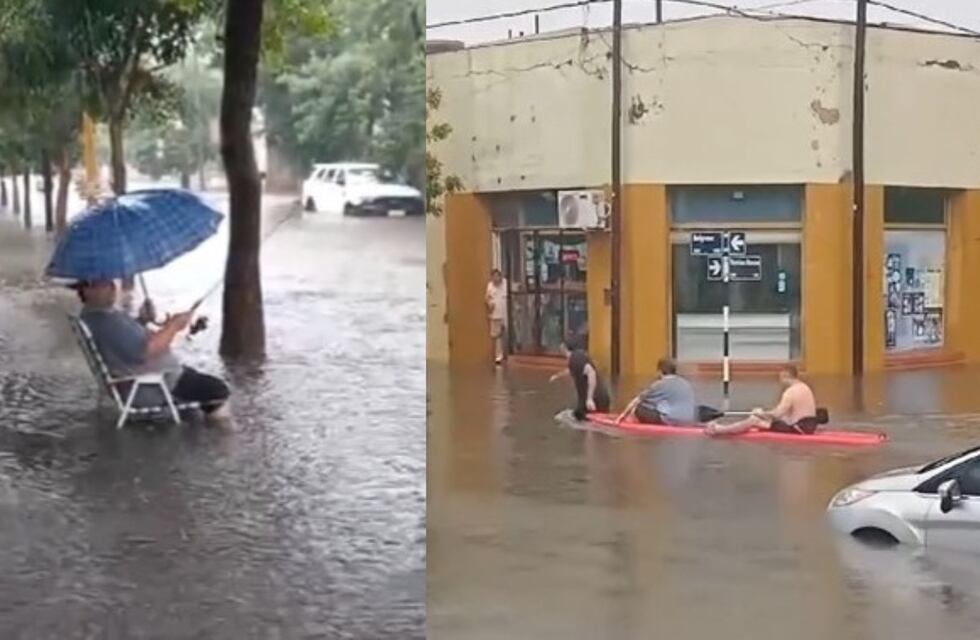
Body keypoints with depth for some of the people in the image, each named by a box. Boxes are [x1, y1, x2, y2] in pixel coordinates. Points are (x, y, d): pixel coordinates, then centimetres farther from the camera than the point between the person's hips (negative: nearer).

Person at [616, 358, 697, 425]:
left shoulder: (660, 384, 0)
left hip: (671, 421, -7)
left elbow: (637, 401, 6)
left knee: (637, 409, 1)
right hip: (690, 421, 7)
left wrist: (623, 415, 18)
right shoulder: (686, 383, 16)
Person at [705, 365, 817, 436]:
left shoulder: (790, 392, -17)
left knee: (754, 420, -6)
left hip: (797, 428, -10)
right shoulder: (805, 387, 13)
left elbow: (777, 414, -21)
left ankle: (718, 430, 4)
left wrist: (761, 413, -3)